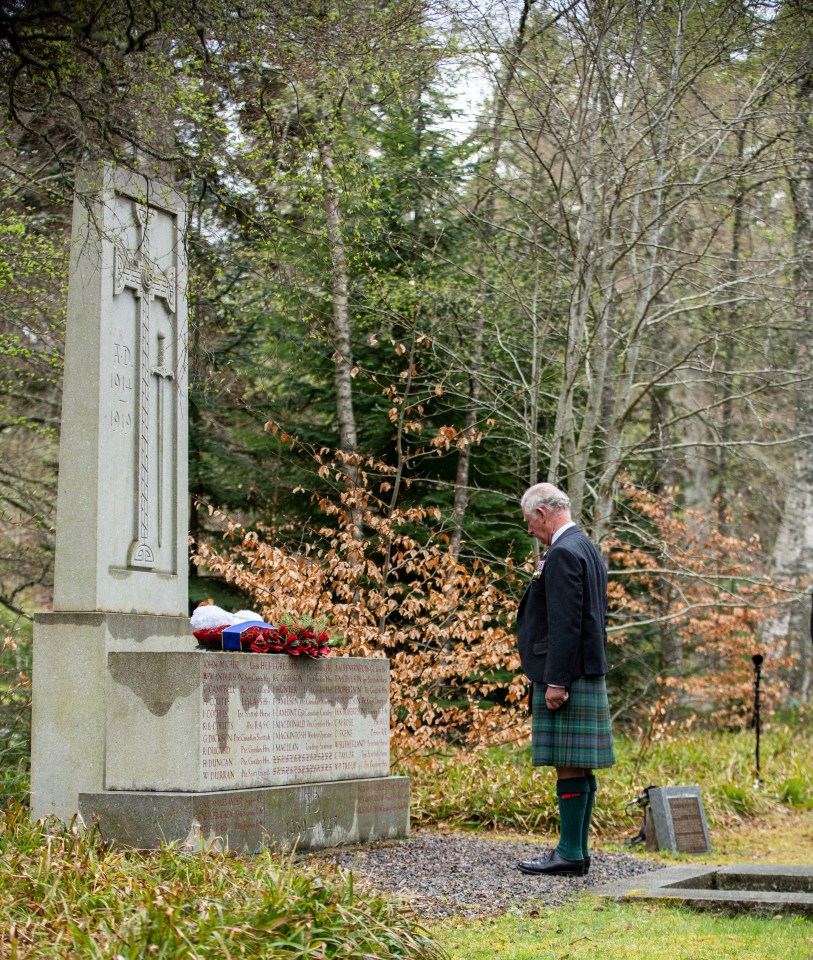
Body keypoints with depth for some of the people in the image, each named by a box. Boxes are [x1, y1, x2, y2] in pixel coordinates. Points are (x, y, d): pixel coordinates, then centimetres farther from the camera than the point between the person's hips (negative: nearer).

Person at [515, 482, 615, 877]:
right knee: (579, 768, 11)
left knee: (569, 766, -7)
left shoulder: (563, 553, -14)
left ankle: (570, 853, -5)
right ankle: (576, 849, 14)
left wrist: (556, 681, -21)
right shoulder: (588, 549, 18)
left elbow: (565, 622, -20)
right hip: (588, 674, 10)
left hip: (565, 675, -10)